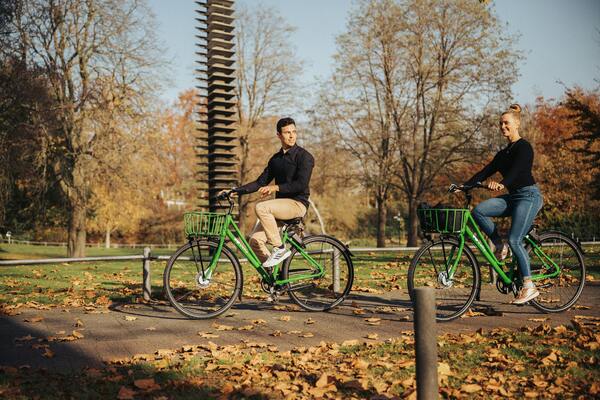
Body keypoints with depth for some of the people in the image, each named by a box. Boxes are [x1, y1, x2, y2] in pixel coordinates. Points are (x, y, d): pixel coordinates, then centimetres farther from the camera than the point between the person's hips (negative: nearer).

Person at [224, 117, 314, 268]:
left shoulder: (304, 156, -6)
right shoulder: (276, 159, 16)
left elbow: (301, 184, -17)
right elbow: (260, 182, 15)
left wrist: (276, 187, -25)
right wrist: (235, 190, 4)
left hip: (297, 204, -7)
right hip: (281, 205, 7)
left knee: (261, 207, -31)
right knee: (255, 241, -6)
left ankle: (279, 248, -21)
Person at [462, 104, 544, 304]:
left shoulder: (524, 147, -9)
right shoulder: (504, 152, 17)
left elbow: (517, 169, -27)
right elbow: (486, 171, 11)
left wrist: (502, 184, -46)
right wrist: (464, 186, -2)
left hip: (529, 196, -8)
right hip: (513, 197, 8)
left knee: (515, 240, -17)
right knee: (479, 210, -14)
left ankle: (529, 287, -7)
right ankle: (500, 246, 0)